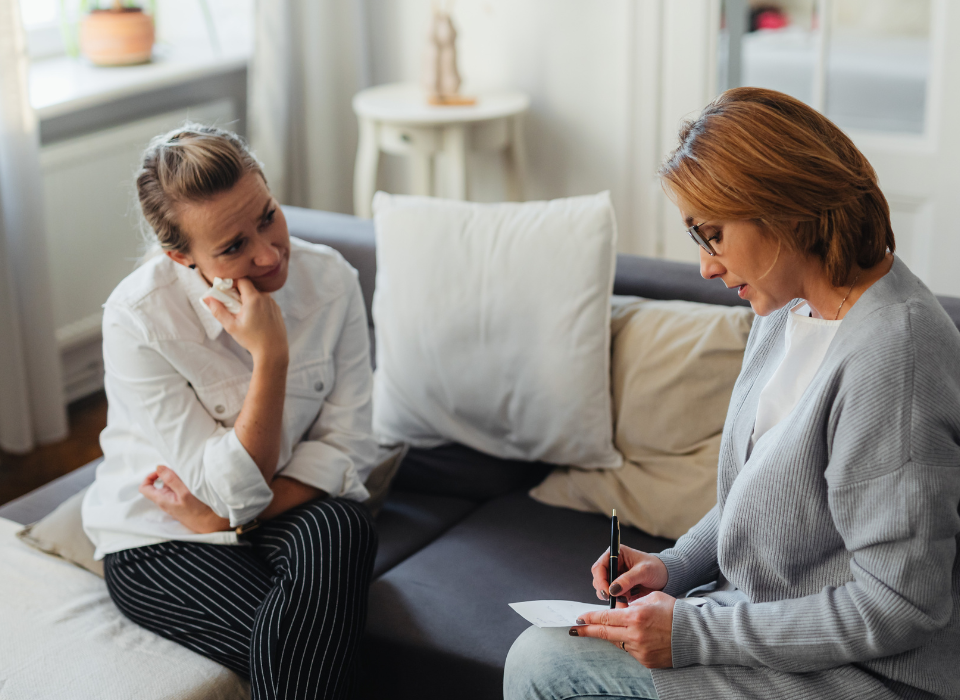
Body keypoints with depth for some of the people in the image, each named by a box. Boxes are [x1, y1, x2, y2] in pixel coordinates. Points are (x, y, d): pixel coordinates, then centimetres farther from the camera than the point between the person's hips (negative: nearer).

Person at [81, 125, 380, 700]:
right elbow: (236, 489, -20)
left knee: (342, 528, -33)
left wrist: (228, 517, -18)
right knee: (290, 647, -31)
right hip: (159, 543, -3)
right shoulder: (137, 319, -21)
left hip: (295, 510, 4)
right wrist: (271, 355, -30)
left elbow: (347, 446, -8)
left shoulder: (330, 279, -11)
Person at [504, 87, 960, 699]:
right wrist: (675, 566, 1)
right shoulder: (792, 306, 4)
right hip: (767, 614, 9)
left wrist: (695, 633, -22)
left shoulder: (889, 361, -27)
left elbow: (900, 607, -25)